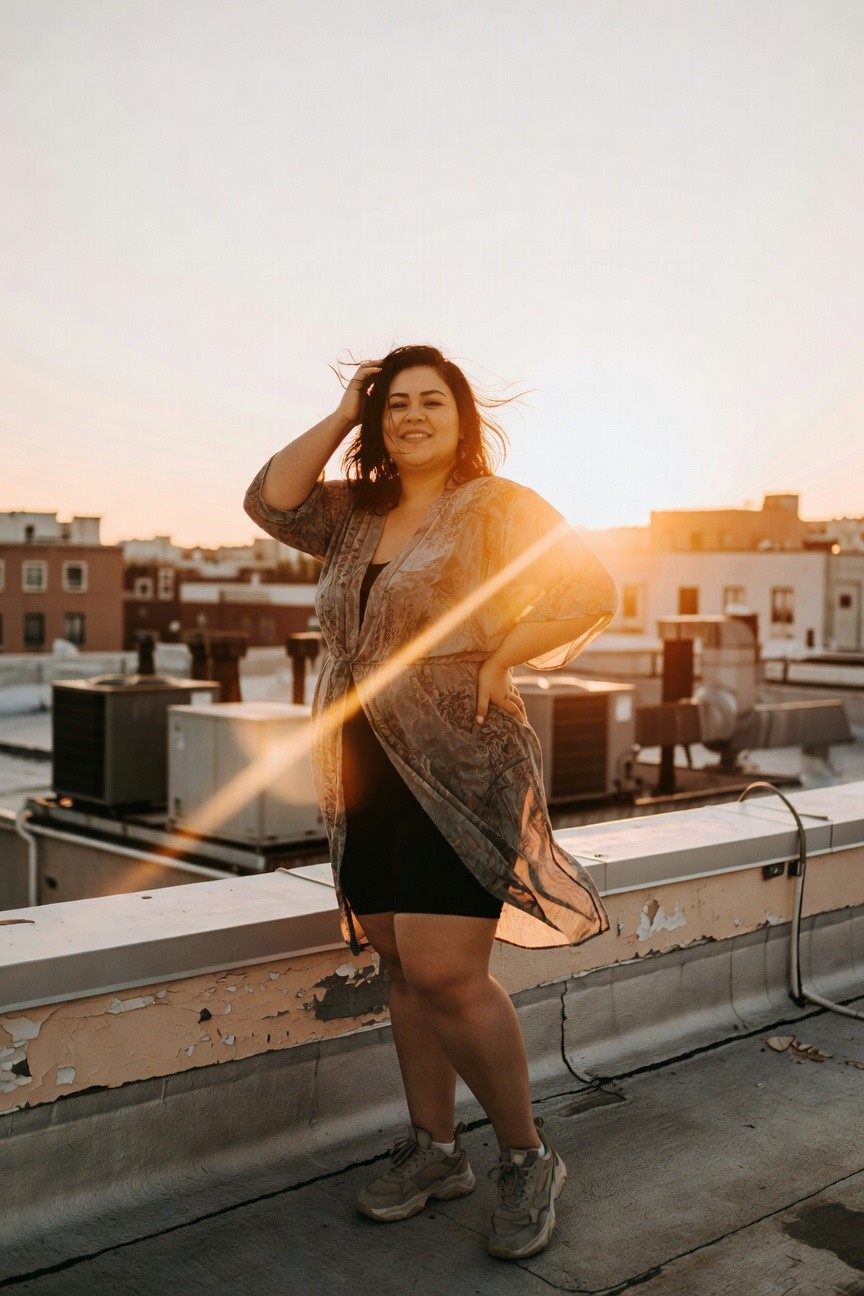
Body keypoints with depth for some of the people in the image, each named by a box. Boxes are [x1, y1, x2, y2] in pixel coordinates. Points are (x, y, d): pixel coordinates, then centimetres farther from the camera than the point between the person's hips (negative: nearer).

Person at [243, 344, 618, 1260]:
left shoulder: (495, 507, -3)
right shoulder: (357, 514, 15)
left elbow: (590, 592, -9)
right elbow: (270, 501, 4)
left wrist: (495, 664, -11)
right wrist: (341, 417, 6)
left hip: (459, 764, -7)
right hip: (367, 774, 7)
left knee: (444, 975, -13)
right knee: (404, 968, 12)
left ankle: (527, 1158, 7)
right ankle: (435, 1149, 26)